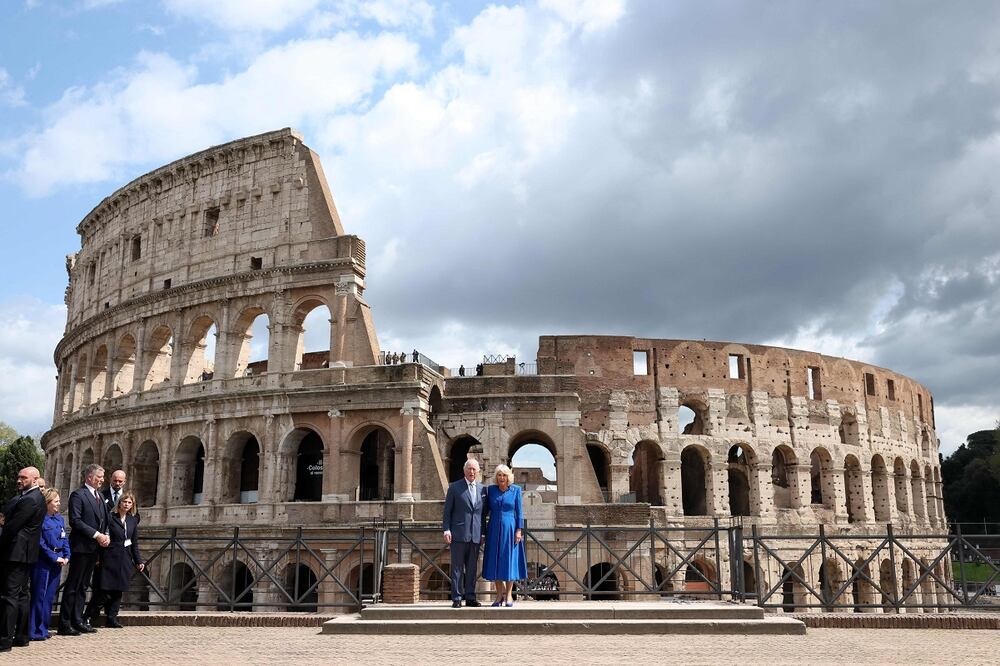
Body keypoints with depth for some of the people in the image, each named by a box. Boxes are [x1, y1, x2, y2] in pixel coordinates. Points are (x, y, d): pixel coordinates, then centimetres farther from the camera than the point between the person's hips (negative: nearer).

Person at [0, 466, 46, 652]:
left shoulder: (30, 500, -18)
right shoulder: (32, 496, 15)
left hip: (16, 553, -10)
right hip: (25, 553, 10)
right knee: (21, 595, 14)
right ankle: (21, 637, 20)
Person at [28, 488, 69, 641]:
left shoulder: (59, 519, 11)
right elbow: (40, 543, -14)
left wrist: (66, 556, 0)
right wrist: (55, 557, -15)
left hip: (58, 562, 7)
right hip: (43, 562, -7)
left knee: (50, 596, 10)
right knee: (39, 596, -3)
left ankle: (43, 629, 18)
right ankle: (35, 632, 3)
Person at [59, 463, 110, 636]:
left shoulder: (100, 496, 17)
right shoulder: (78, 495, -9)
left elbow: (105, 519, 20)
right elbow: (75, 521, -17)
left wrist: (106, 535, 1)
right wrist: (96, 535, -18)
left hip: (94, 548, 8)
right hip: (81, 546, -8)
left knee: (83, 586, 12)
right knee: (72, 586, -3)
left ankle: (78, 621, 17)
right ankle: (65, 623, 1)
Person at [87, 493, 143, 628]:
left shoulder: (133, 521, 12)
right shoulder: (110, 518, -4)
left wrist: (138, 561, 11)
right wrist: (98, 558, -14)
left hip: (125, 560, 5)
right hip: (109, 558, -5)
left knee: (118, 591, 6)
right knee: (104, 591, -5)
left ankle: (112, 619, 13)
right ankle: (89, 617, 11)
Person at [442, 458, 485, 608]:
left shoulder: (482, 489, 11)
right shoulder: (454, 488, 1)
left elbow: (483, 512, 14)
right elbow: (447, 511, 1)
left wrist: (483, 532, 10)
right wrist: (446, 530, -7)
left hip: (476, 535, 3)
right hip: (459, 534, -3)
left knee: (472, 568, 7)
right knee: (457, 568, 0)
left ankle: (470, 598, 13)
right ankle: (457, 599, 4)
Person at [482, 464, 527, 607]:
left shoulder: (516, 490, 1)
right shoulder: (491, 490, 5)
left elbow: (519, 512, 0)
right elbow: (486, 510, 10)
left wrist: (519, 530, -7)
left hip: (509, 530, -2)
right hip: (494, 530, 2)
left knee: (509, 561, 1)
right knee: (495, 562, 3)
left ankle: (509, 595, 9)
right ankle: (499, 595, 12)